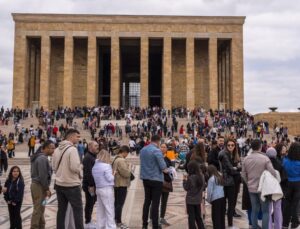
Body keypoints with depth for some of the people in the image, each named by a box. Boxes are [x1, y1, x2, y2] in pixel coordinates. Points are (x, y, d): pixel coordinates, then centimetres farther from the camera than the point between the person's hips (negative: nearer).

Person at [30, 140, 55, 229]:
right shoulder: (43, 158, -18)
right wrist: (47, 188, -15)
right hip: (39, 186, -10)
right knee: (38, 209, -4)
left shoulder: (38, 156, 13)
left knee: (39, 209, 17)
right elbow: (43, 176, -22)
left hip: (35, 184, 10)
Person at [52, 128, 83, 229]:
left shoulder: (57, 150, 7)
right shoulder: (72, 149, -17)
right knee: (78, 210, 3)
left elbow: (54, 167, 12)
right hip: (72, 185, -7)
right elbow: (75, 167, -23)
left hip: (59, 184, 7)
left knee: (61, 210, 15)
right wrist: (80, 173, -5)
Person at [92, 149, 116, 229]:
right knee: (109, 209, 0)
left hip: (98, 188, 8)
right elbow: (110, 178, -16)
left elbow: (94, 177, 15)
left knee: (100, 209, 16)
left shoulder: (95, 166, 8)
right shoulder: (106, 166, -16)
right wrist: (113, 174, 2)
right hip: (107, 189, -8)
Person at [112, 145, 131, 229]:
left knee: (116, 203, 18)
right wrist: (129, 168, -7)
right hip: (122, 184, -10)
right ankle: (119, 222, 5)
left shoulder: (115, 159, 12)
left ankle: (115, 219, 28)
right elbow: (126, 173, -24)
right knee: (120, 204, -2)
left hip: (116, 184, 10)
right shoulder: (121, 160, -21)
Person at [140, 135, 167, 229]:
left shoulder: (143, 150, 5)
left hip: (145, 178, 7)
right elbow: (163, 167, -21)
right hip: (156, 179, -6)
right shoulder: (157, 151, -18)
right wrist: (166, 169, 0)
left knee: (147, 201, 15)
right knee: (155, 203, 1)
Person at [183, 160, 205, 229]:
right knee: (198, 217, 18)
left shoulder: (190, 178, -20)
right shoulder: (201, 176, -2)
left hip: (190, 200, -6)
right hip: (198, 200, 6)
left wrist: (184, 180, 2)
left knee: (191, 217, 5)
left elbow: (186, 188, -12)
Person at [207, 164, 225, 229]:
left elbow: (210, 191, -10)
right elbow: (223, 188, 13)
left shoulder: (211, 179, -10)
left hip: (215, 199, -7)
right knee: (222, 215, 16)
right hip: (223, 197, 7)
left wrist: (209, 200, 4)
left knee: (215, 216, 2)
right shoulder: (220, 177, 9)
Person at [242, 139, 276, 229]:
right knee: (265, 211, 7)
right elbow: (273, 173, -16)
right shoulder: (265, 158, -15)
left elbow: (243, 175, 6)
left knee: (254, 210, 13)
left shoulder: (246, 159, -1)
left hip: (251, 188, 4)